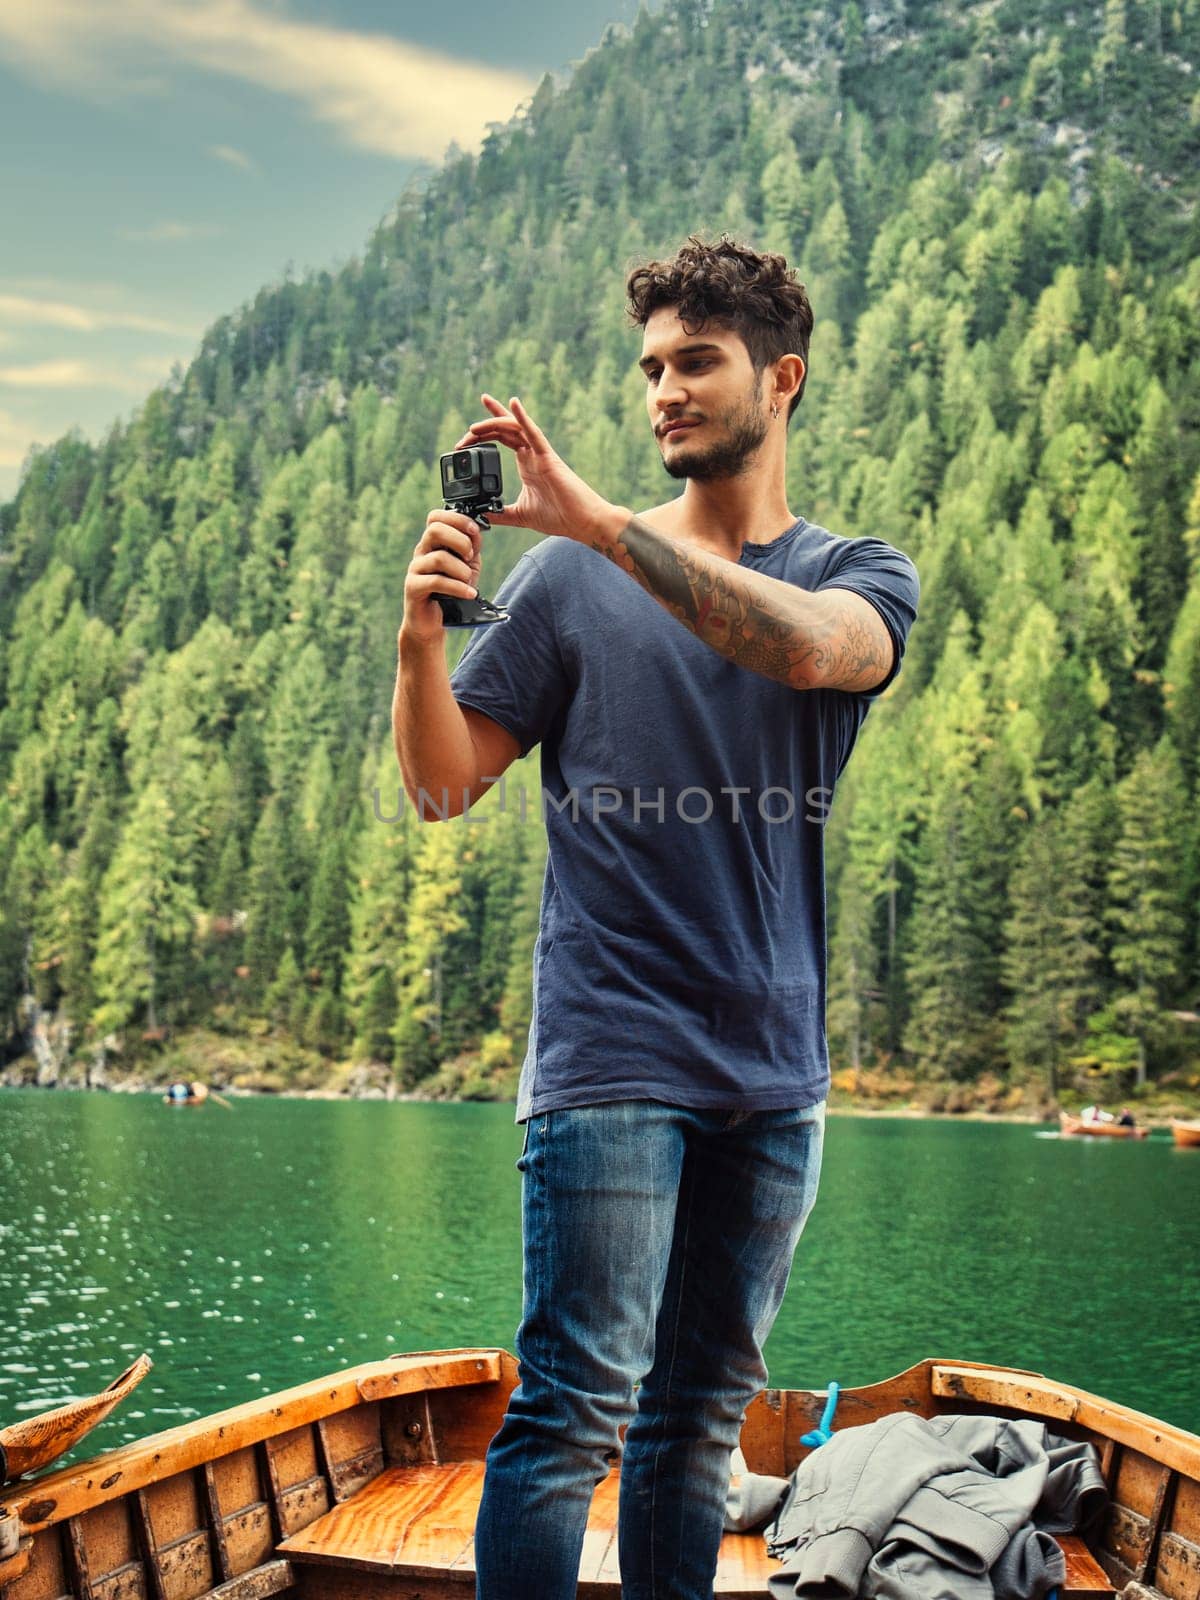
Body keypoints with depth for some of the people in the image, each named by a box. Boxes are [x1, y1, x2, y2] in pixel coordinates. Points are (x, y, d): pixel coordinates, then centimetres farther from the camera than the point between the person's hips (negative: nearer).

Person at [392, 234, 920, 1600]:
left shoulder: (865, 576, 8)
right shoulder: (572, 580, 4)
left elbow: (810, 645, -18)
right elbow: (442, 788, 2)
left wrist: (596, 520, -24)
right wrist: (419, 633, -16)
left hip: (775, 1070, 3)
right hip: (610, 1054, -2)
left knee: (704, 1411, 11)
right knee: (578, 1405, -5)